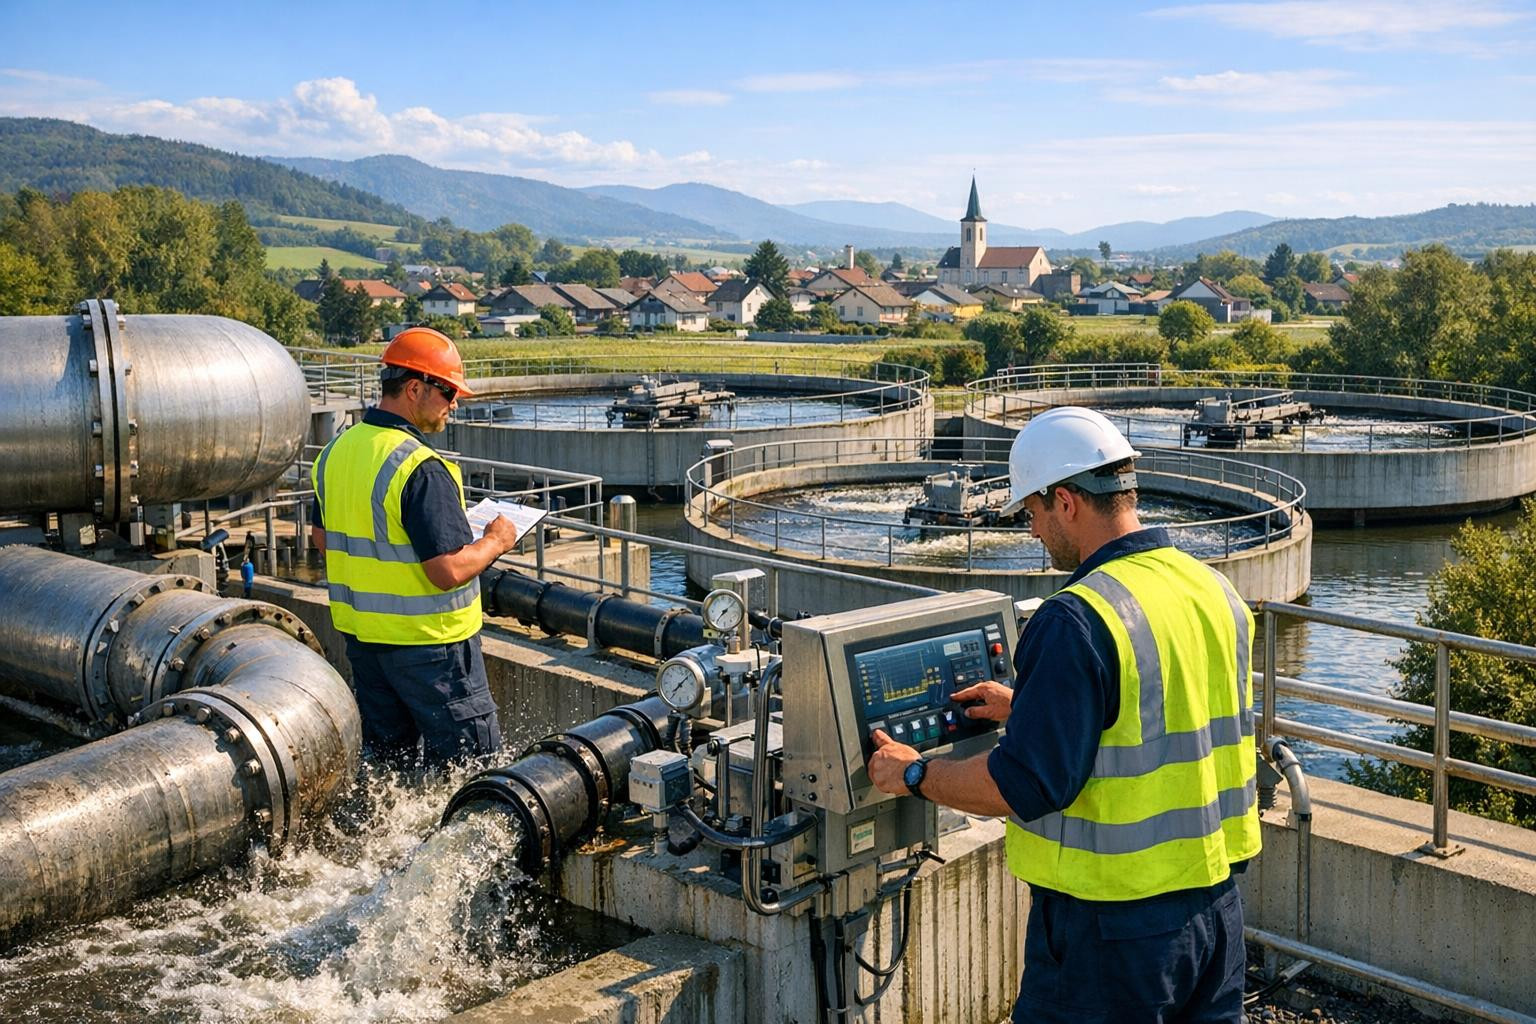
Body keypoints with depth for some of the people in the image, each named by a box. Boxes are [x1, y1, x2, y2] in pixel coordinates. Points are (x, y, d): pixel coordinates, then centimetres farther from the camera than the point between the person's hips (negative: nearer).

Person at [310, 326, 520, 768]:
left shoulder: (335, 450, 4)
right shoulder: (422, 469, -23)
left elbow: (323, 539, 16)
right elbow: (449, 571, -26)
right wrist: (495, 542, -9)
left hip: (358, 633, 9)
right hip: (427, 640, -8)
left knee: (389, 758, 20)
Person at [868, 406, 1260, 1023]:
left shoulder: (1078, 620, -23)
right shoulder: (1217, 594, 4)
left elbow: (1027, 786, -24)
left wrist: (914, 774, -8)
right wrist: (1029, 709, 22)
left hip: (1112, 924, -8)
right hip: (1216, 903, 8)